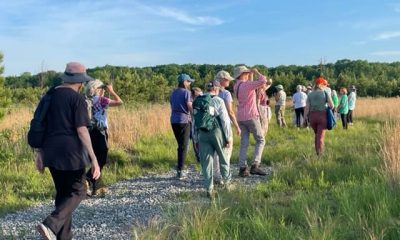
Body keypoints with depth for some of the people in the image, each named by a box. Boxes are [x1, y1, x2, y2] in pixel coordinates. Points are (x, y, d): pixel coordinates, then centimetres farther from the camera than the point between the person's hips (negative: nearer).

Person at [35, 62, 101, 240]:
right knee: (77, 192, 5)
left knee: (63, 193, 17)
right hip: (70, 152, -7)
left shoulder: (51, 95, 11)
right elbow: (82, 130, -16)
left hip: (51, 152, 7)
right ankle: (51, 225, -13)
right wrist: (93, 158, -15)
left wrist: (41, 152, 21)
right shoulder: (77, 99, -10)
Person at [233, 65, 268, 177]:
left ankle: (242, 168, 3)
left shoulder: (236, 86, 11)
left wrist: (251, 76, 23)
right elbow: (263, 80, -24)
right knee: (260, 140, 2)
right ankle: (255, 165, -8)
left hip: (241, 117, 7)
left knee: (244, 143, 7)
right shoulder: (247, 84, -13)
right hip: (251, 116, -7)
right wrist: (256, 72, -6)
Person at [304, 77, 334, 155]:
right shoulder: (325, 93, -3)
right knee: (321, 135, 0)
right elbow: (332, 105, -5)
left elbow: (307, 108, 0)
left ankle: (317, 152, 27)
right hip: (322, 115, -3)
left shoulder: (310, 94, 4)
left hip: (312, 116, 3)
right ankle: (319, 153, -9)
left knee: (316, 134, 22)